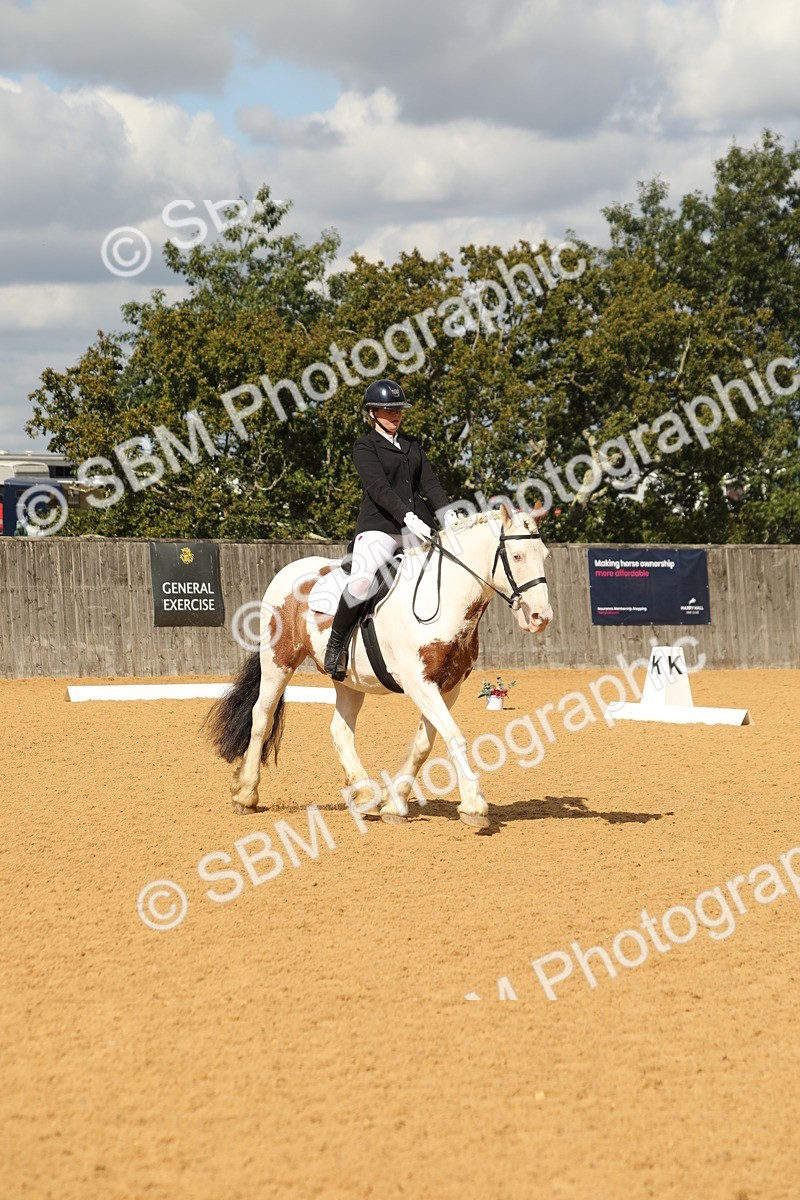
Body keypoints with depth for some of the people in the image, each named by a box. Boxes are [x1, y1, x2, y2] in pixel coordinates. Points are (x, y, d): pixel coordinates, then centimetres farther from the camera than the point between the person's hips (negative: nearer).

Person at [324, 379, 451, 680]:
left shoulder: (412, 446, 21)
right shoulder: (365, 447, 2)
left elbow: (430, 484, 12)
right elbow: (379, 487, -13)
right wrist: (408, 517, -27)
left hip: (417, 526, 6)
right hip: (379, 525, -6)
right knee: (360, 581, -29)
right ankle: (336, 644, -10)